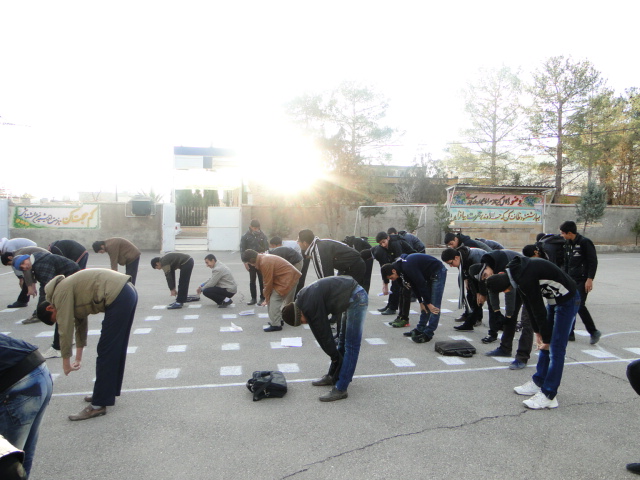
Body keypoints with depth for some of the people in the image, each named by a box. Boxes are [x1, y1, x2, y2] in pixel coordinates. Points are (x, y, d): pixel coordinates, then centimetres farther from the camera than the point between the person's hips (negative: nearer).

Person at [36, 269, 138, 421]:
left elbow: (65, 329, -6)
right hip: (128, 291, 10)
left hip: (118, 297, -10)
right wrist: (78, 358, 34)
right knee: (116, 350, 20)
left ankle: (98, 405, 4)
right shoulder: (68, 290, 25)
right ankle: (109, 391, 34)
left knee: (106, 353, -3)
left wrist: (66, 361, 5)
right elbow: (80, 324, 31)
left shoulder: (61, 293, -3)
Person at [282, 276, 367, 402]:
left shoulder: (310, 308, -21)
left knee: (351, 346, -7)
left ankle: (340, 389, -3)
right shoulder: (304, 299, 7)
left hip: (356, 298, -10)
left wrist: (334, 356, 1)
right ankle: (332, 377, 31)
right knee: (342, 341, 19)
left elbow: (323, 333, -12)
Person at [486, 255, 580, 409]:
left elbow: (538, 309, -21)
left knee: (555, 347, -8)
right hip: (554, 299, 10)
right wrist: (538, 332, 7)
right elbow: (529, 304, 5)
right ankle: (538, 382, 25)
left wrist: (546, 338, -9)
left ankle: (548, 396, -3)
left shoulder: (526, 280, -31)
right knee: (546, 344, 14)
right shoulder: (515, 271, -3)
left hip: (567, 300, -9)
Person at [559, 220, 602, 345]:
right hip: (571, 280, 8)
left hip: (582, 280, -8)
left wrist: (590, 279, -18)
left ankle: (594, 332, 2)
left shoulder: (585, 242, -10)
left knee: (579, 305, -13)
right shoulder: (567, 244, 12)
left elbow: (593, 261, -12)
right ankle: (569, 333, 14)